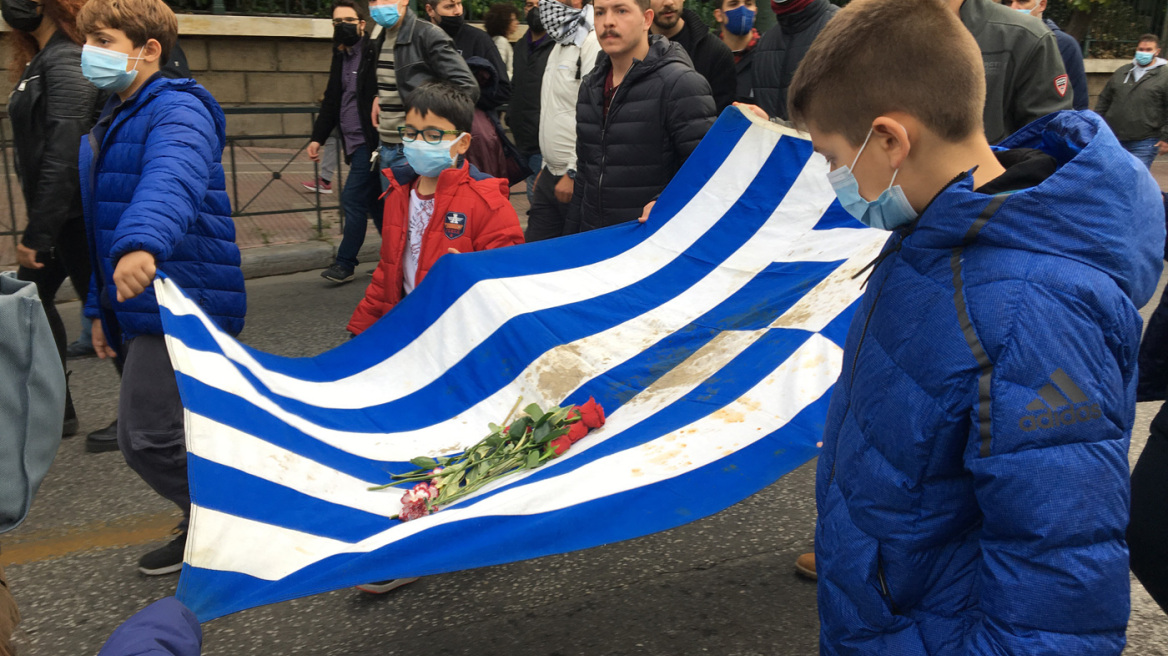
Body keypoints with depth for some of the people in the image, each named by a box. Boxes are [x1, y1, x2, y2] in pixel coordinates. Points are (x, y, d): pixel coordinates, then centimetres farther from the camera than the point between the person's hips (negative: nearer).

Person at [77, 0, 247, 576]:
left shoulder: (176, 111, -13)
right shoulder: (111, 122, 18)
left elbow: (171, 179, -37)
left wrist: (142, 242, -56)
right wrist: (101, 307, 22)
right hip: (141, 307, 9)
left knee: (148, 440, -10)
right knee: (180, 434, 17)